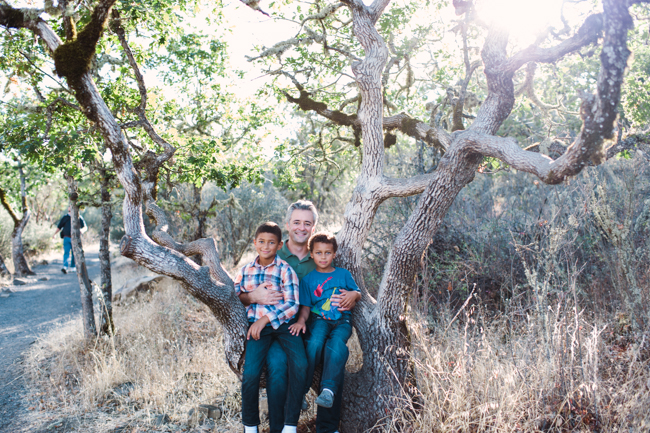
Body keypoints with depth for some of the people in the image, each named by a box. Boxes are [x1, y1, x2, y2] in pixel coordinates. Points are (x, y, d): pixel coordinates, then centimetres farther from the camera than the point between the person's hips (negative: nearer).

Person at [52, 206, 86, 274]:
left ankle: (73, 267, 21)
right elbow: (59, 227, 13)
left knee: (74, 254, 8)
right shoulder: (65, 217, 6)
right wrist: (54, 234, 0)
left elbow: (85, 227, 5)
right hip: (67, 238, -1)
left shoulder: (79, 218, 4)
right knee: (66, 252, -13)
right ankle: (65, 267, -23)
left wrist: (82, 230, -18)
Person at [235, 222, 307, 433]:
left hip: (283, 324, -2)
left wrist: (266, 318, -15)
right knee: (250, 374, -19)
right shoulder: (246, 271, 13)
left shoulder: (285, 269, 0)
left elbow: (292, 305, -7)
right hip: (257, 327, 2)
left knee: (300, 365, -27)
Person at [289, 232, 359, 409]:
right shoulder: (308, 279, 11)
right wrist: (301, 320, -15)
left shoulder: (344, 274, 14)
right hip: (319, 318, 0)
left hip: (342, 320, 0)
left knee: (337, 343, -33)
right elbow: (306, 306, 5)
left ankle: (328, 389, -33)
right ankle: (301, 389, -25)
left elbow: (357, 292, 20)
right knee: (314, 342, -32)